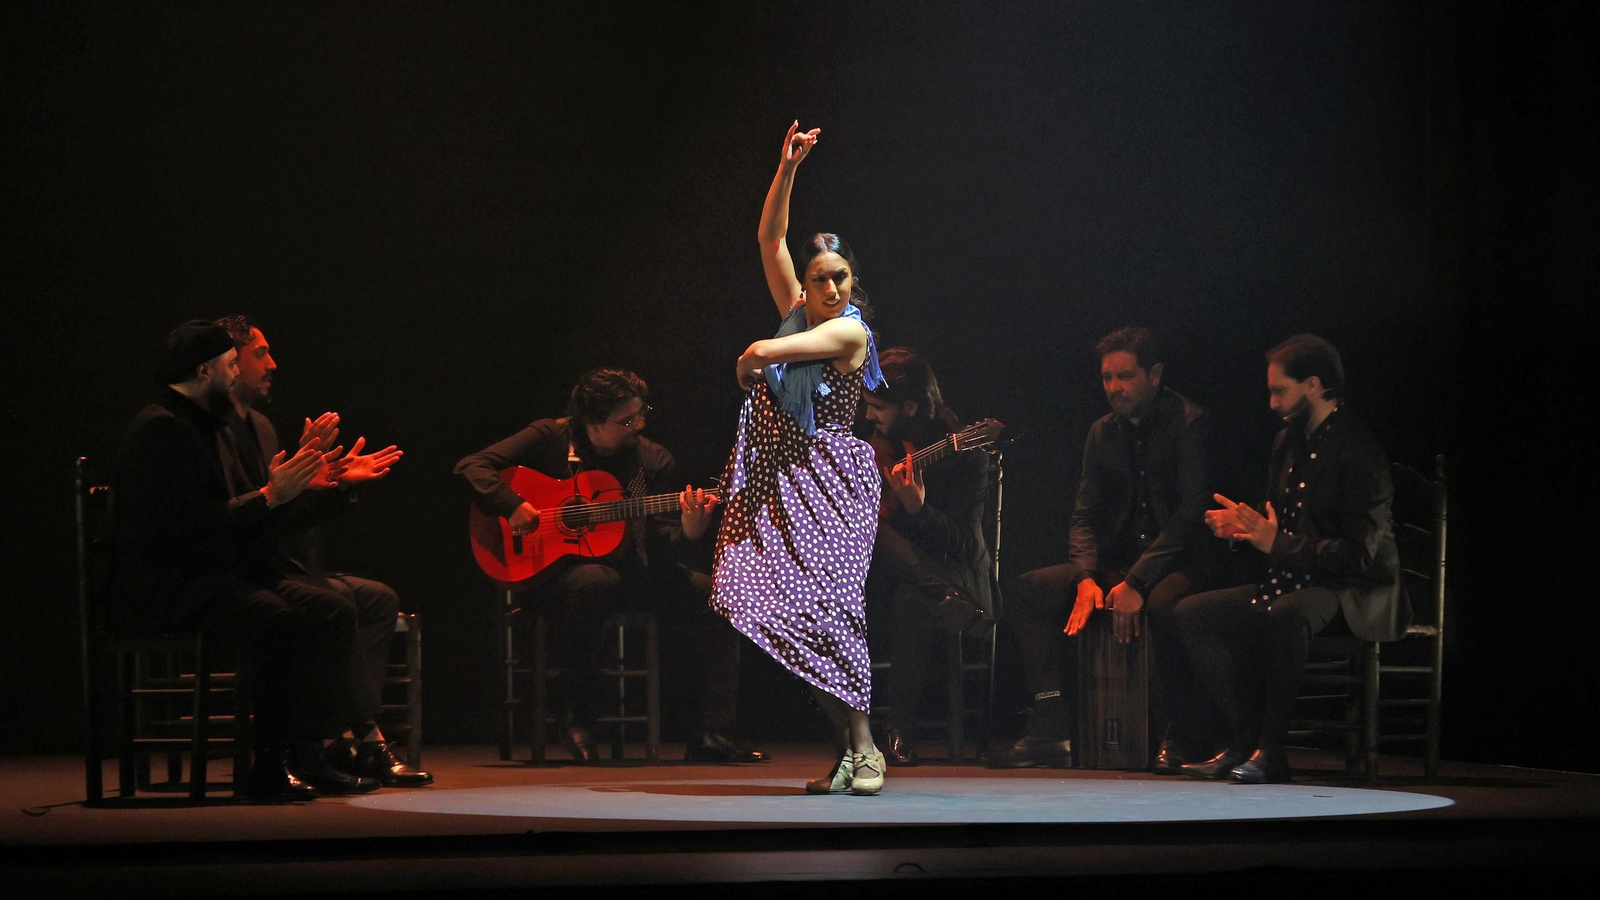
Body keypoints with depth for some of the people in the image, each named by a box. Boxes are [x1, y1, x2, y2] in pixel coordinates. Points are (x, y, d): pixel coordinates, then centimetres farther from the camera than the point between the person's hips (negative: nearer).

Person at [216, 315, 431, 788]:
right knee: (334, 600, -28)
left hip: (268, 566, 10)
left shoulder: (259, 427, 17)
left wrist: (340, 482, 11)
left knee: (379, 599, 1)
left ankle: (352, 737, -9)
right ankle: (365, 738, -19)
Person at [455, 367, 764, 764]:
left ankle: (711, 734, -16)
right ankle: (577, 718, -22)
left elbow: (659, 549, -2)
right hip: (557, 568, -4)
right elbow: (471, 467, -8)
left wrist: (689, 532, -25)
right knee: (592, 581, -40)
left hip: (631, 569, 4)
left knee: (713, 594, -18)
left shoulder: (653, 460, 2)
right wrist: (512, 507, -23)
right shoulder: (550, 439, -4)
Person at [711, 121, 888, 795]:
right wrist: (787, 169, 4)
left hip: (826, 480, -6)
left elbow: (765, 352, -18)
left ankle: (864, 748, -9)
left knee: (825, 603, -14)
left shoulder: (849, 331, -9)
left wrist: (748, 363, 4)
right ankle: (848, 749, -1)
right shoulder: (798, 312, 12)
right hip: (776, 478, 6)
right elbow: (770, 238, 11)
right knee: (782, 603, -4)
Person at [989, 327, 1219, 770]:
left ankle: (1177, 737, -24)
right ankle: (1051, 727, -13)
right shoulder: (1103, 433, 12)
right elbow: (1085, 515, 10)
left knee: (1163, 602, -41)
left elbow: (1191, 514, -16)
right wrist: (1086, 577, -11)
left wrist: (1137, 582, -25)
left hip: (1180, 563, -7)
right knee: (1023, 590, -9)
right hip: (1118, 563, 7)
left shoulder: (1189, 423, -8)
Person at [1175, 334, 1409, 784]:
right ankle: (1245, 741, -7)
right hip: (1294, 583, 9)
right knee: (1193, 613, -5)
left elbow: (1359, 553, -21)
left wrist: (1278, 544, -22)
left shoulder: (1357, 452, -15)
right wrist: (1240, 525, 0)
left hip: (1354, 594, -9)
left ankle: (1271, 748, -29)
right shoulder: (1289, 442, 12)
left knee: (1287, 614, -41)